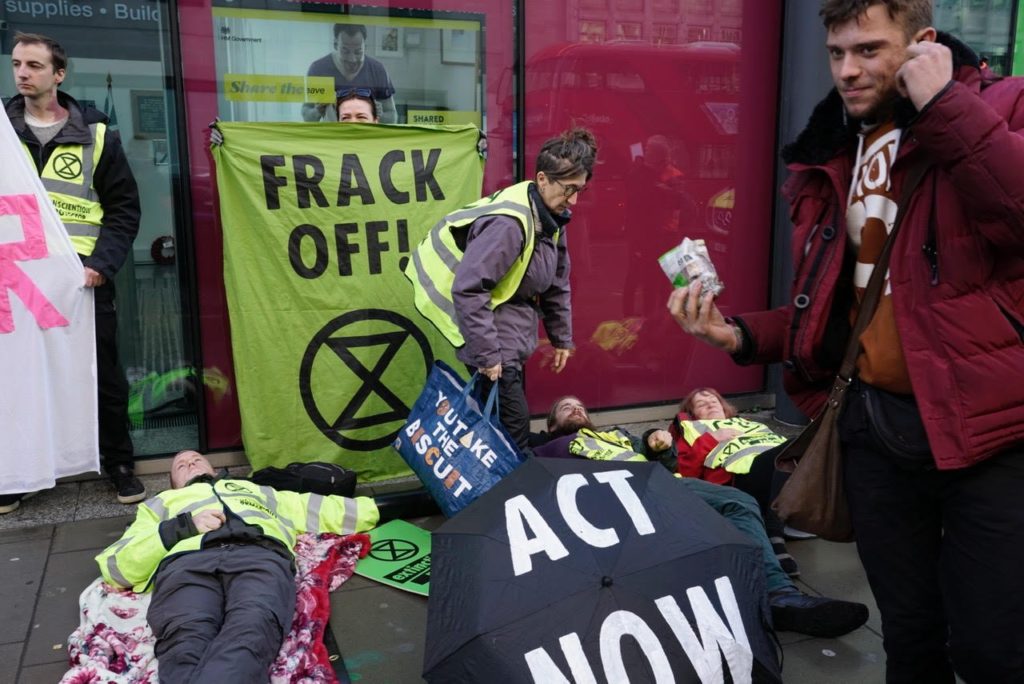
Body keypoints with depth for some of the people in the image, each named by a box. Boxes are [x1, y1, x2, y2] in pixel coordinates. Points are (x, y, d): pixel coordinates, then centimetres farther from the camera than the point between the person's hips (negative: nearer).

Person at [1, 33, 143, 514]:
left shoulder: (96, 136, 4)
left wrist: (102, 263, -10)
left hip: (83, 279, -1)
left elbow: (124, 207, 2)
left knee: (105, 375, 6)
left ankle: (120, 465, 19)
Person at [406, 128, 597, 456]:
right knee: (513, 429, -7)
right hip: (494, 337, -9)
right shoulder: (509, 223, -27)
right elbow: (467, 289, -29)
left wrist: (562, 338, 17)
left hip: (515, 336, 9)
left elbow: (558, 282, 14)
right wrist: (487, 354, -26)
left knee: (512, 422, 17)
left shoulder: (551, 216, 3)